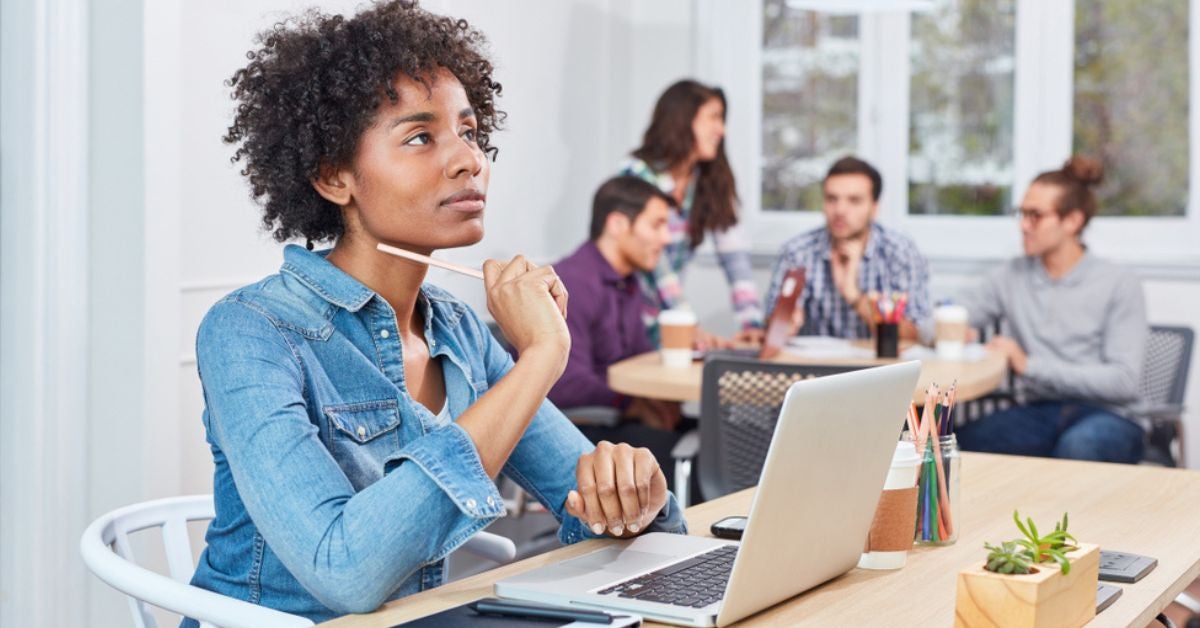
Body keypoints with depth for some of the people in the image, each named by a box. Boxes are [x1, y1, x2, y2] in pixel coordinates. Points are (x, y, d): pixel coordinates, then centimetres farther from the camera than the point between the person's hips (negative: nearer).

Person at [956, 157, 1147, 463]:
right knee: (955, 444, -30)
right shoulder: (1012, 276, 14)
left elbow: (1124, 381, -8)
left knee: (1078, 446, -40)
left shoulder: (1118, 284, 2)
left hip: (1103, 415, -2)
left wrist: (1030, 365, -12)